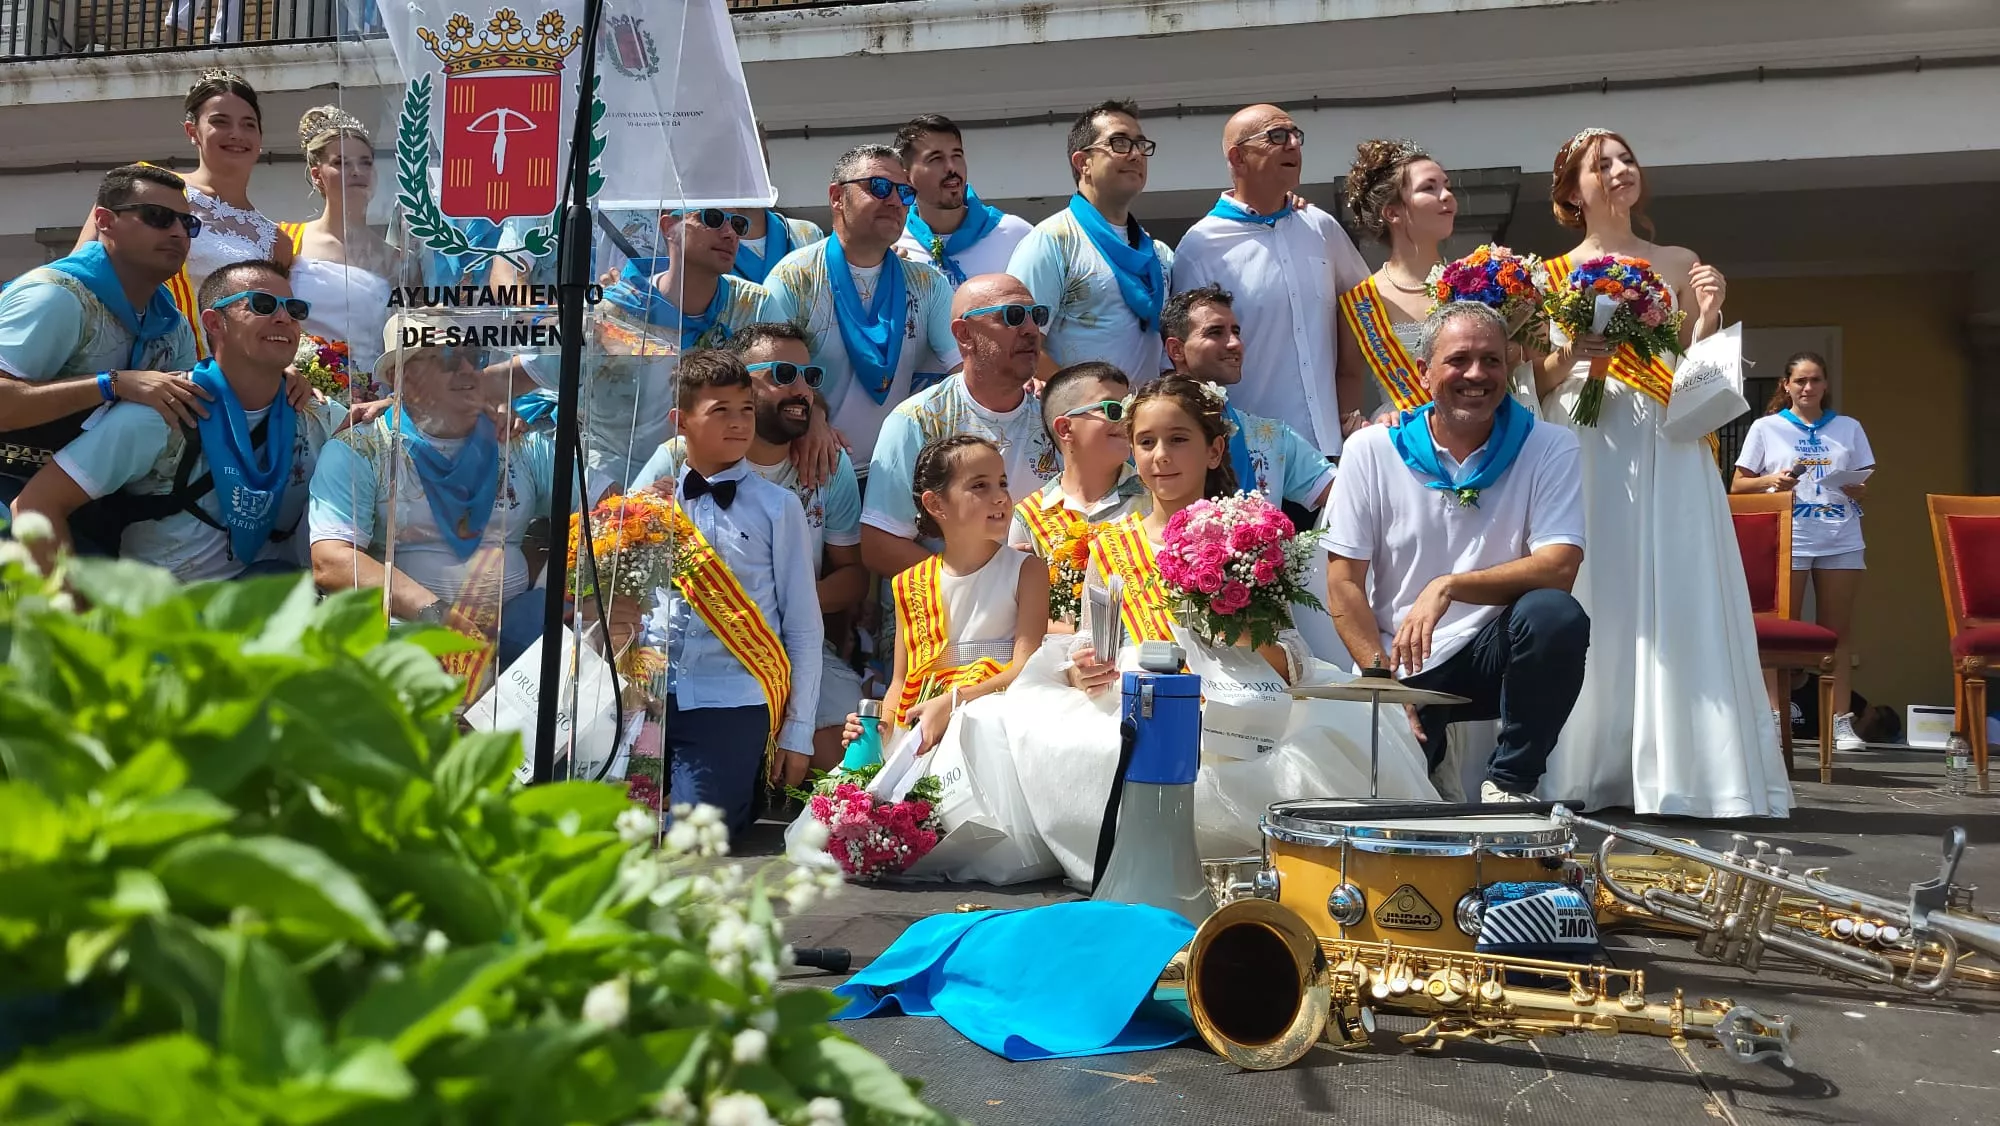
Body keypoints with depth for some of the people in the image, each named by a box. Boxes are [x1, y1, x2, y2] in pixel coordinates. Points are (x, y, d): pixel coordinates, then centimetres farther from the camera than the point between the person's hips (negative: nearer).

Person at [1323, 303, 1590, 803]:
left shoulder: (1549, 448, -3)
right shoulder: (1371, 451, -3)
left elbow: (1560, 568, -15)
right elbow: (1343, 581, -3)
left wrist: (1450, 586, -28)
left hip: (1495, 651, 1)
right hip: (1403, 667, -1)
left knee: (1558, 616, -31)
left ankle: (1509, 784, -12)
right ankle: (1429, 746, 14)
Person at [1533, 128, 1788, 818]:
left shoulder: (1678, 264, 14)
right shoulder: (1552, 275, 10)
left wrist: (1709, 317, -7)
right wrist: (1572, 355, -13)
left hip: (1664, 450, 1)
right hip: (1582, 446, -1)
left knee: (1671, 600, -5)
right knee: (1587, 601, -6)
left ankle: (1673, 767, -2)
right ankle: (1585, 770, -1)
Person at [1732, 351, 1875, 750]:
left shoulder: (1848, 428, 15)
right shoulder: (1766, 427, 9)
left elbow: (1865, 490, 15)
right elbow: (1737, 486, 7)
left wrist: (1852, 487, -8)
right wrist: (1773, 481, -11)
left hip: (1840, 541, 2)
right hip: (1786, 539, -2)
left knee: (1838, 632, 2)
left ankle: (1842, 722, 3)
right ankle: (1775, 718, -3)